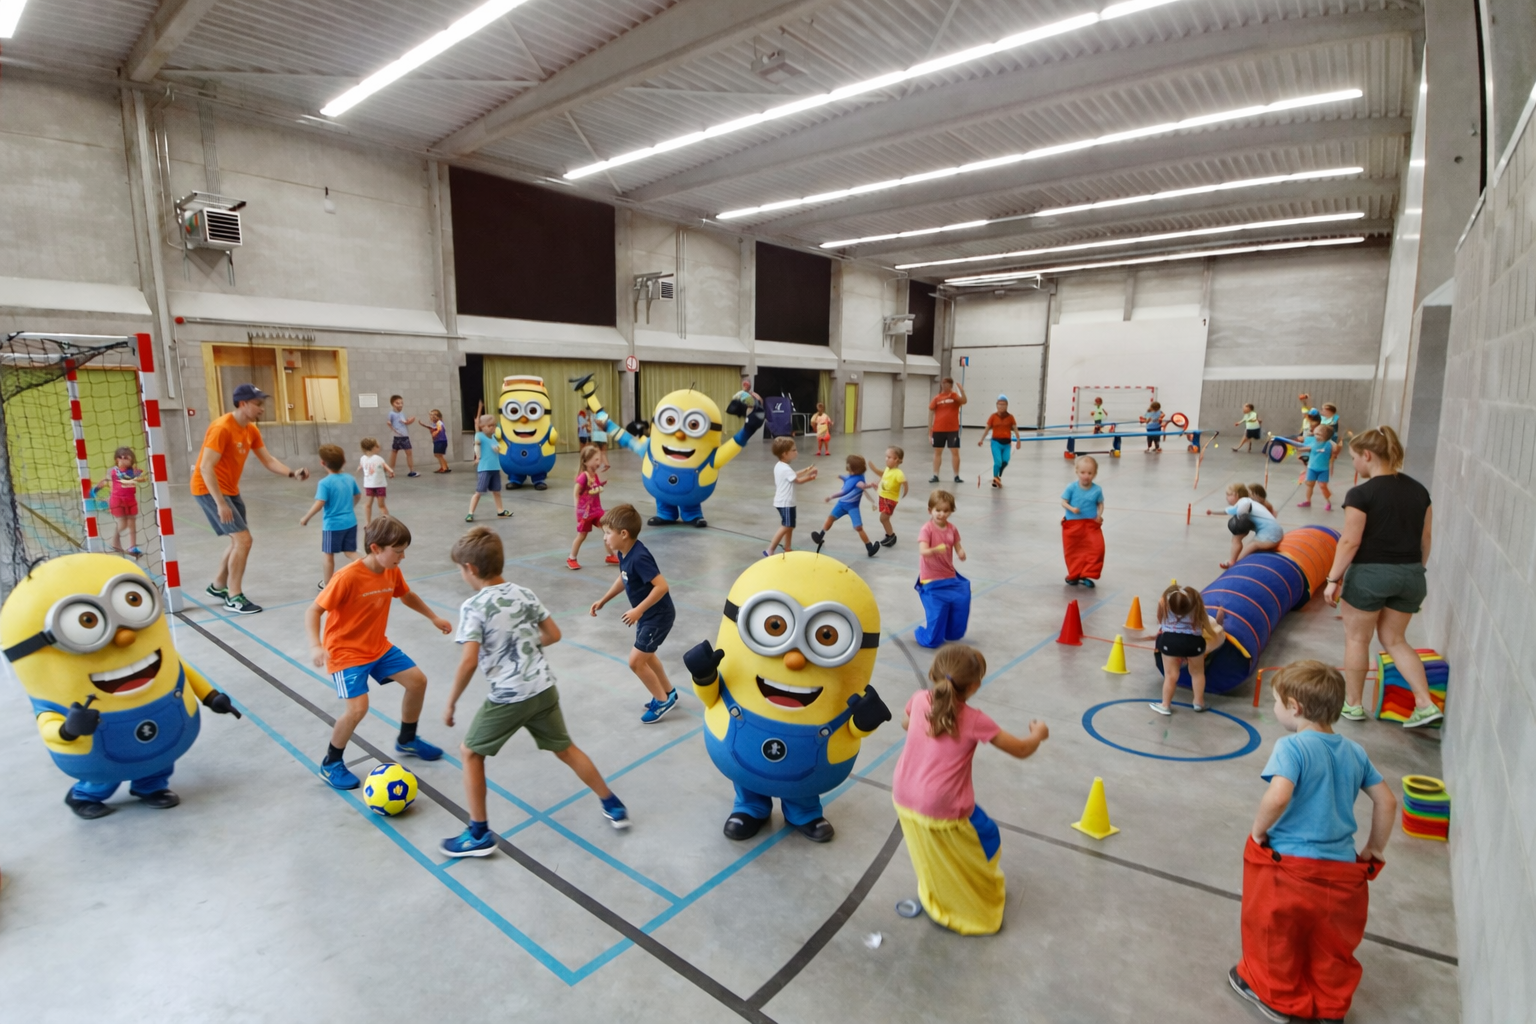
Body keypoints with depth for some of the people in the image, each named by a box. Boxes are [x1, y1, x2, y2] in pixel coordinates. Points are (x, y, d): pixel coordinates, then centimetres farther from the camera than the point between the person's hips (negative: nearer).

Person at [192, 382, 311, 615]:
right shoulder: (222, 428, -22)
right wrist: (220, 503, -28)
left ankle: (218, 586, 36)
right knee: (243, 540, -13)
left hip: (230, 490, 9)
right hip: (209, 489, -9)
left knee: (238, 541, 17)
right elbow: (205, 467, -25)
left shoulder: (251, 430, 4)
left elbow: (268, 461, 7)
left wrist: (292, 473, -12)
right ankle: (234, 598, -3)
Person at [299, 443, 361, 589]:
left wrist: (306, 518, -9)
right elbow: (358, 496, 16)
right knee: (350, 552, 13)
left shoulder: (325, 483, -17)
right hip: (350, 522, 5)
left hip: (333, 524, -5)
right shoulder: (349, 478, 2)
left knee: (328, 554, 12)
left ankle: (328, 583, 25)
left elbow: (319, 504, -23)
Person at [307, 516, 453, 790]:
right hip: (345, 651, -7)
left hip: (378, 646, 7)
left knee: (417, 681, 5)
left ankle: (407, 740, 29)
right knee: (358, 706, -21)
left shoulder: (392, 572, -5)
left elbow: (407, 595, 16)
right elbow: (313, 611, -24)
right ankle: (330, 764, 7)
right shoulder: (348, 577, -27)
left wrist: (434, 617, 19)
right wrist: (315, 646, -39)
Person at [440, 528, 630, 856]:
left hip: (509, 697, -5)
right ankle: (614, 807, 31)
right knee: (565, 749, 22)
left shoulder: (473, 607, -13)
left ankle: (479, 835, 23)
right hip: (544, 689, 6)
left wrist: (451, 703, -6)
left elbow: (468, 662, -19)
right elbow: (554, 635, 9)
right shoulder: (524, 593, 4)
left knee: (470, 752, 18)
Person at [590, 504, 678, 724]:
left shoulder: (639, 557, -31)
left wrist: (638, 610, -29)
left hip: (658, 616, -10)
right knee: (646, 656, 23)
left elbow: (662, 586, -35)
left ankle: (663, 700, 15)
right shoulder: (624, 554, -3)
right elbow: (624, 579, 16)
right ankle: (668, 693, 41)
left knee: (636, 661, -4)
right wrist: (603, 600, 15)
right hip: (648, 615, 10)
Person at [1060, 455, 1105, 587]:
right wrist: (1072, 509, -22)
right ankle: (1073, 575, 24)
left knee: (1097, 548, -9)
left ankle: (1086, 575, 1)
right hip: (1073, 524, -1)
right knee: (1074, 551, 7)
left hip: (1091, 524, 1)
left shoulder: (1097, 490, -4)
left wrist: (1099, 515, -9)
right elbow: (1063, 502, -4)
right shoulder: (1071, 487, -9)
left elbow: (1100, 504, 8)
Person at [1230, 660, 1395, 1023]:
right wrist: (1373, 853, 20)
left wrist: (1258, 831, -14)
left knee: (1274, 934, 17)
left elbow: (1277, 796, -32)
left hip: (1288, 863, -6)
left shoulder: (1291, 747, -19)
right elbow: (1387, 802, 9)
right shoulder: (1355, 751, 2)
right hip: (1342, 870, 6)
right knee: (1333, 947, 24)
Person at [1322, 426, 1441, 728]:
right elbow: (1425, 538, 11)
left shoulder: (1361, 493, -16)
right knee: (1394, 639, 20)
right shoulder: (1418, 490, 5)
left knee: (1357, 639, 11)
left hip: (1370, 573, -6)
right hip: (1410, 575, 6)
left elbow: (1350, 542, -17)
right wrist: (1416, 570, 23)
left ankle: (1353, 704, 21)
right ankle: (1426, 704, 13)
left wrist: (1333, 579, -10)